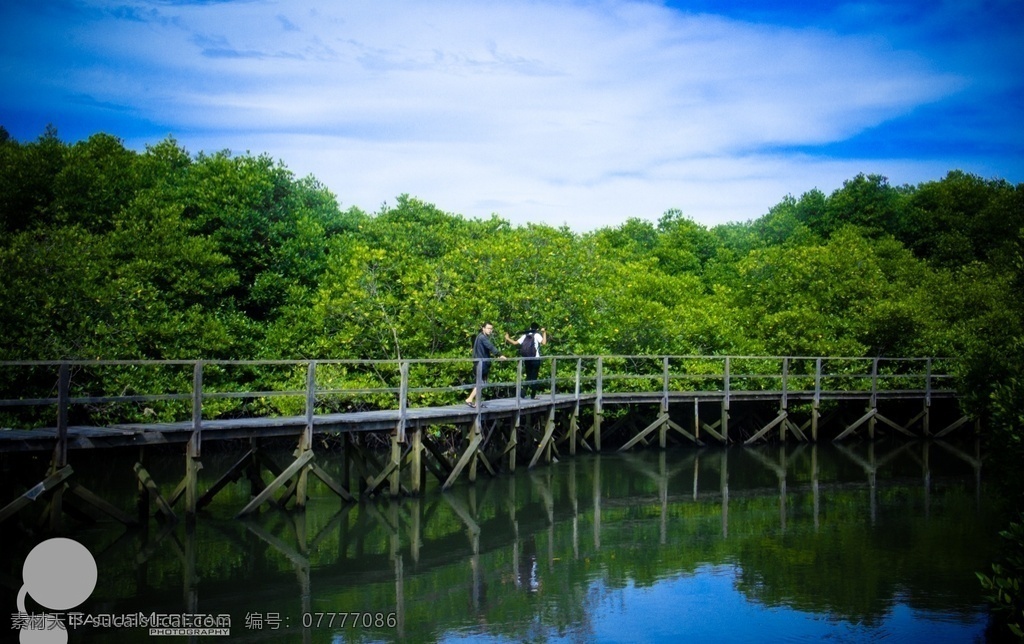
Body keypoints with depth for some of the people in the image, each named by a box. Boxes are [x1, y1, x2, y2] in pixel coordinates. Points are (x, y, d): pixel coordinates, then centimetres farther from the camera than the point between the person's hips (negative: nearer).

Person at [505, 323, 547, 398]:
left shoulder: (525, 335, 8)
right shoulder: (537, 335, -5)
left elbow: (515, 342, 6)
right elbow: (544, 342, -21)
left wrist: (507, 338, 20)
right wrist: (544, 333, -13)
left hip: (526, 359, 4)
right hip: (535, 359, -4)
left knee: (528, 376, 16)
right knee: (534, 377, 3)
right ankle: (533, 395, 4)